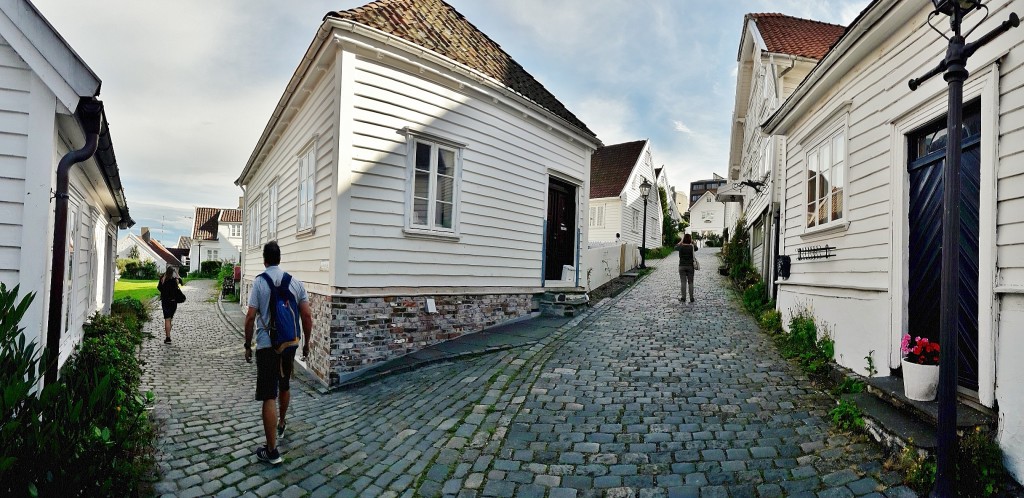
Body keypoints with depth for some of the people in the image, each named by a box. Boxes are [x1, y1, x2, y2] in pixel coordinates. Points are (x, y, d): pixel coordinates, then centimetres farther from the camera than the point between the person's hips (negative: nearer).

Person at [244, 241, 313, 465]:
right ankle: (280, 425, 46)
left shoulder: (259, 282, -6)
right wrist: (306, 343, 12)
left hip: (267, 345, -4)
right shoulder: (295, 281, 3)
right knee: (284, 386, 25)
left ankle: (272, 450, 1)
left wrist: (248, 345, 2)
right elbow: (307, 316, 1)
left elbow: (250, 317, -9)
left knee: (269, 397, -2)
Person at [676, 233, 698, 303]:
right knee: (690, 282, 6)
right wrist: (693, 242, 21)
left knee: (683, 282, 2)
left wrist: (681, 241, 20)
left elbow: (675, 247, 16)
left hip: (682, 266, 0)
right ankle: (691, 298, 8)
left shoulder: (681, 247, -8)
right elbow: (696, 248, 19)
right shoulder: (692, 247, -6)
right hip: (690, 266, 1)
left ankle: (683, 298, 2)